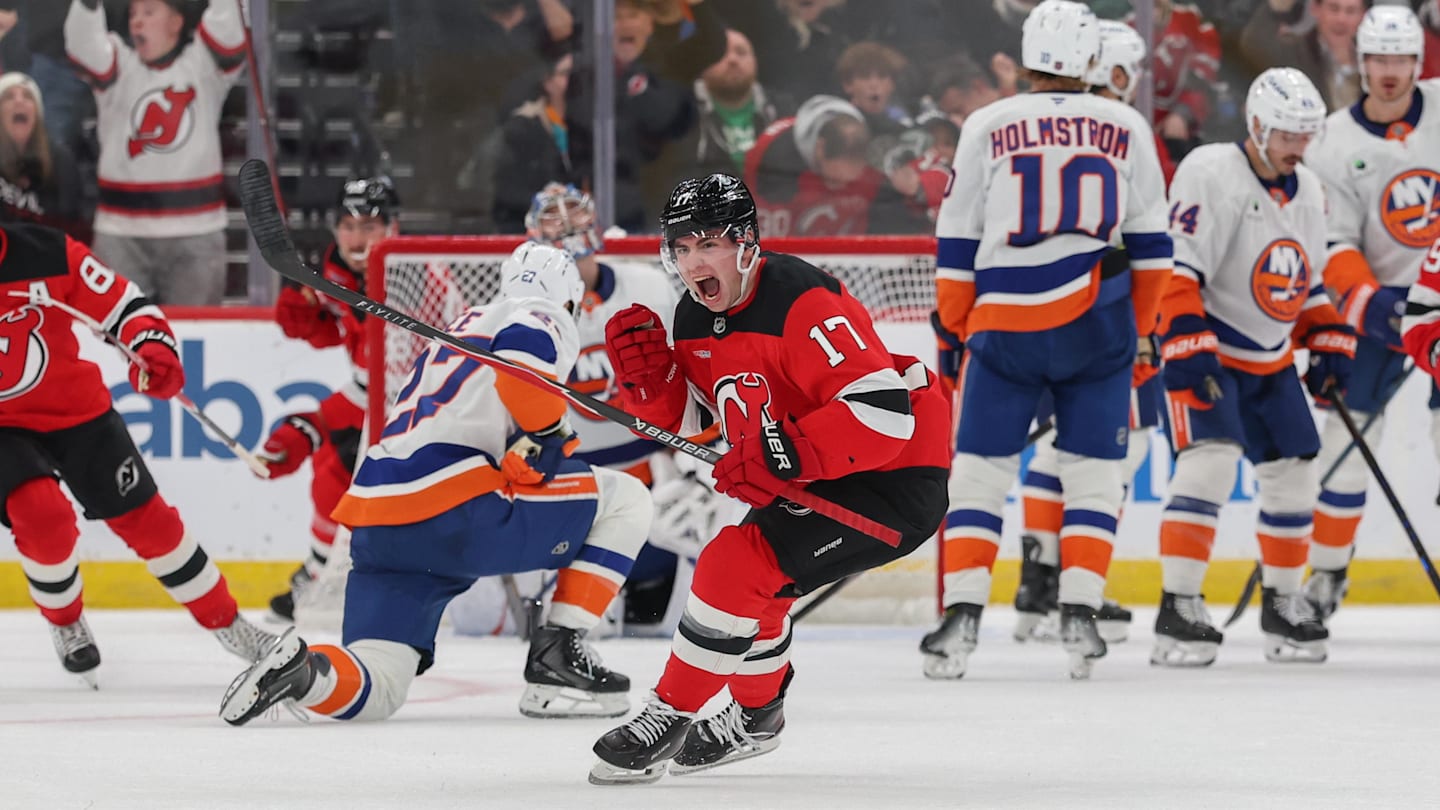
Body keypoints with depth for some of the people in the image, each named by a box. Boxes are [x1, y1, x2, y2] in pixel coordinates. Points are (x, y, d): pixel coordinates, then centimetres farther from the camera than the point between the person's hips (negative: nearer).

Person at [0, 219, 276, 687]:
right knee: (43, 514, -24)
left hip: (74, 408, 1)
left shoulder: (47, 254, -17)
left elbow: (126, 306, -11)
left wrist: (154, 351, -28)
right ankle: (66, 625, 4)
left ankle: (228, 625, 19)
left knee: (145, 518, 4)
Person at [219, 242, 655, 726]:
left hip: (376, 524, 8)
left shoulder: (463, 329, 33)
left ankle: (298, 669, -26)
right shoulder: (546, 319, 8)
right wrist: (553, 439, -5)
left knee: (373, 692, 5)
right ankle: (557, 658, 3)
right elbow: (521, 353, -16)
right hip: (453, 506, -8)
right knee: (624, 499, 8)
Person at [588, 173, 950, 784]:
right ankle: (756, 716, 47)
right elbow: (685, 420, 14)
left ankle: (670, 717, -5)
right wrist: (645, 371, -6)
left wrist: (783, 456, -37)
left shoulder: (801, 302, -26)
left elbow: (883, 411, -32)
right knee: (748, 575, 24)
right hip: (813, 482, 10)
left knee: (735, 565, -18)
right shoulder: (695, 319, 3)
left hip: (895, 479, -10)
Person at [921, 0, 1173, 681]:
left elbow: (957, 243, 4)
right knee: (1094, 471, 9)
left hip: (1005, 322, -1)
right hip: (1098, 326, 1)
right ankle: (1079, 614, -2)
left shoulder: (988, 127, 2)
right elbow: (1149, 243, 9)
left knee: (980, 468, 6)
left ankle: (963, 612, -6)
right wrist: (1140, 330, 18)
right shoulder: (1126, 129, 5)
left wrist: (956, 330, 13)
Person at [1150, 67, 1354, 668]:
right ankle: (1178, 610, -24)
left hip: (1272, 362, 8)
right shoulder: (1212, 174, -17)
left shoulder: (1306, 192, 9)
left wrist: (1330, 344, 12)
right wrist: (1186, 347, -30)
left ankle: (1283, 603, 28)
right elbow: (1176, 271, -23)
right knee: (1210, 461, -23)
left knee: (1294, 476, 10)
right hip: (1204, 356, -8)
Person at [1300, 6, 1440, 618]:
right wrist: (1366, 300, -23)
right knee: (1349, 436, -3)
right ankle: (1327, 572, 9)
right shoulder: (1333, 144, -7)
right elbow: (1332, 245, -8)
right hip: (1379, 299, 0)